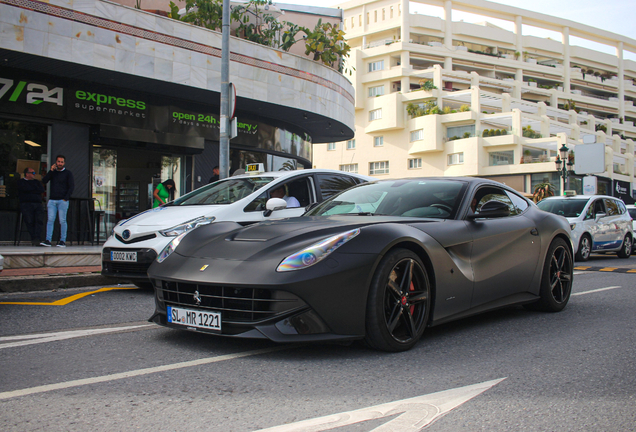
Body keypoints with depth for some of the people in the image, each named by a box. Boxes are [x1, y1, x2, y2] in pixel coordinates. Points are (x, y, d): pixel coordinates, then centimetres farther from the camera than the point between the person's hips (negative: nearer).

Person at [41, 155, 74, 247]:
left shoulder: (68, 173, 5)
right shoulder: (52, 172, 16)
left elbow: (72, 187, -1)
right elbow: (44, 181, 3)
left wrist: (65, 198, -10)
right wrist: (51, 171, -4)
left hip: (62, 201, -3)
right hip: (52, 200, 3)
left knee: (62, 221, -3)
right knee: (50, 220, -4)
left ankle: (63, 241, 1)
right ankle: (48, 240, -6)